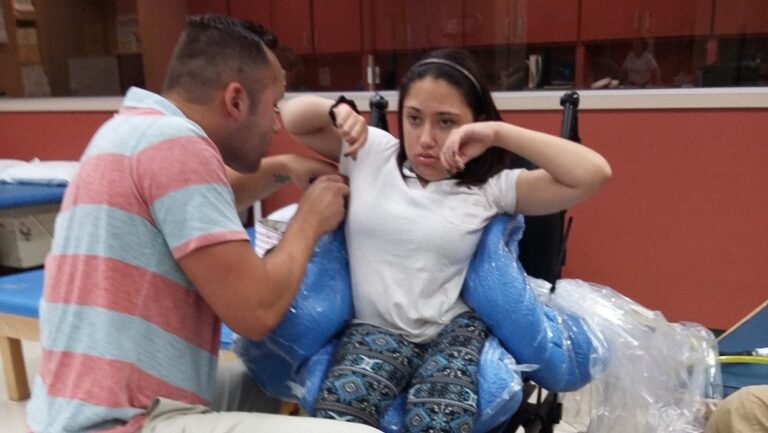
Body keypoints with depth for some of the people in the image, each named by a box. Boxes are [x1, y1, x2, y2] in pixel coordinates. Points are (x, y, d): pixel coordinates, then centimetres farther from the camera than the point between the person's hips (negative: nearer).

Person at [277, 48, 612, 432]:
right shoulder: (371, 153, 5)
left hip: (454, 331, 0)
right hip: (375, 328, 1)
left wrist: (500, 134, -16)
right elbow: (291, 116, 13)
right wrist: (336, 109, -9)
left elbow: (594, 173, -11)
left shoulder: (491, 186, -3)